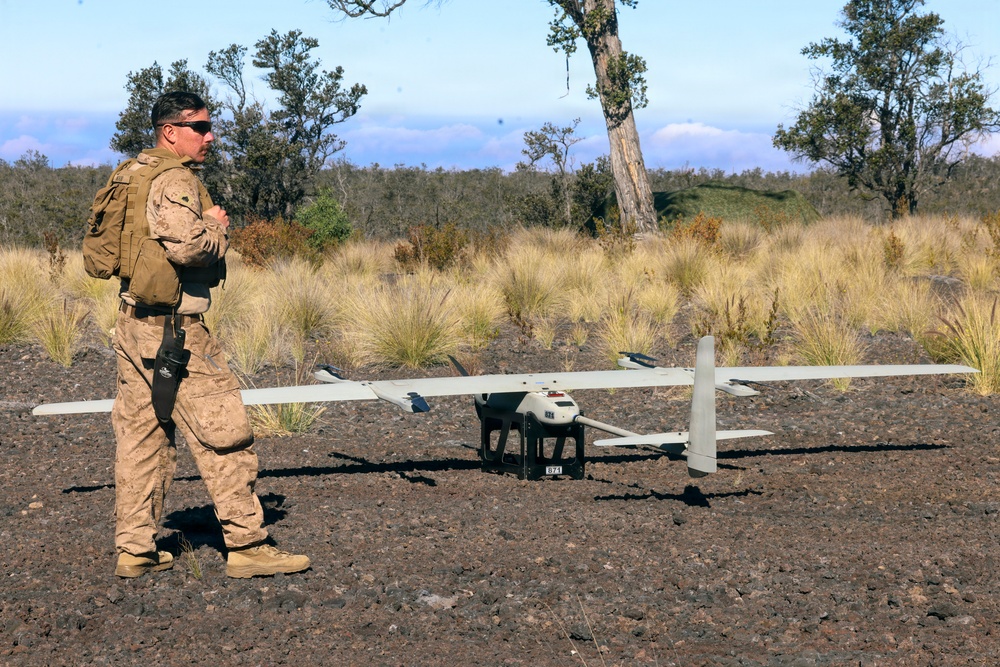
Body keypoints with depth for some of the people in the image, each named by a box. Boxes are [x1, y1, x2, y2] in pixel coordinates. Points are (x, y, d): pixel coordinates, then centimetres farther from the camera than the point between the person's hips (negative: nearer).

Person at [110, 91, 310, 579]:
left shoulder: (135, 173, 16)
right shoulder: (176, 181, -14)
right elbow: (186, 245, -28)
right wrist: (216, 227, -8)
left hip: (133, 320, 10)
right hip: (172, 328, -10)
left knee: (140, 436, 11)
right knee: (224, 433, -4)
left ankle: (134, 548, 14)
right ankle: (246, 545, -1)